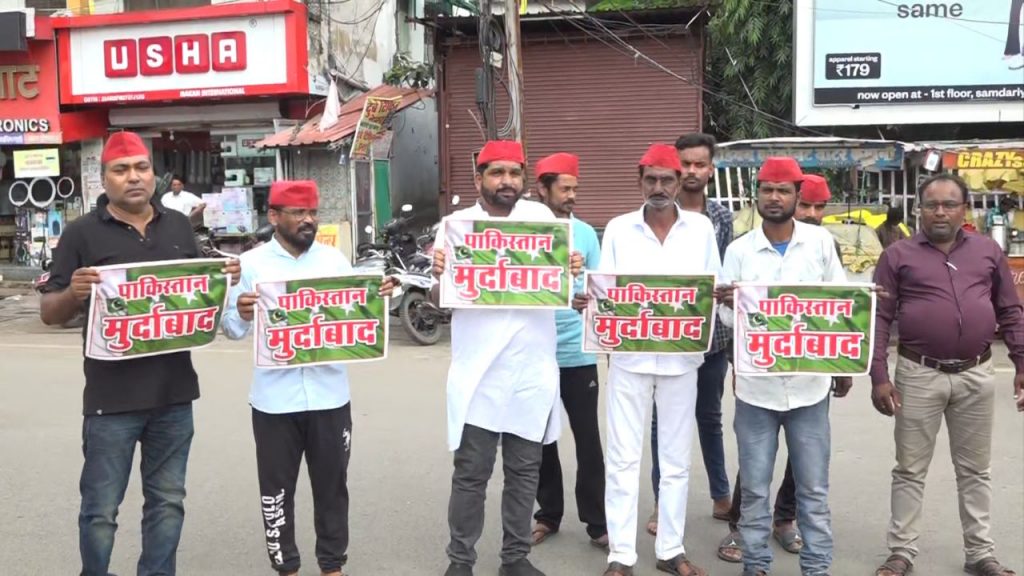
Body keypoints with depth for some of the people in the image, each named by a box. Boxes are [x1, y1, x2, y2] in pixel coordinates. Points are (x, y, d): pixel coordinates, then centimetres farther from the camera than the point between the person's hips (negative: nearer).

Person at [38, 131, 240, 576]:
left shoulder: (178, 226, 9)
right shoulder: (82, 233, -4)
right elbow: (49, 313, -3)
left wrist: (223, 279, -4)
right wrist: (74, 293, -25)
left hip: (174, 392, 4)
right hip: (112, 397, -4)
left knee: (168, 502, 14)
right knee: (101, 511, 5)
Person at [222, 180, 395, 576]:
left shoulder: (335, 260, 6)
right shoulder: (252, 263, 0)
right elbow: (233, 330, -1)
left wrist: (378, 297, -9)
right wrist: (239, 313, -23)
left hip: (329, 395, 2)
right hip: (275, 399, -2)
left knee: (332, 485, 12)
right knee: (277, 489, 9)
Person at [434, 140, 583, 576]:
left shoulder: (541, 217, 6)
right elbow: (438, 300, 0)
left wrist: (571, 271, -10)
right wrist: (439, 276, -23)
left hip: (533, 368, 3)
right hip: (478, 371, -3)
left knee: (524, 471, 12)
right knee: (471, 474, 3)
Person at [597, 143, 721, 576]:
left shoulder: (701, 228, 5)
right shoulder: (618, 229, 2)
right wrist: (588, 303, -19)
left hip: (681, 357, 1)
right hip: (630, 356, -1)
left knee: (676, 459, 10)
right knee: (623, 458, 1)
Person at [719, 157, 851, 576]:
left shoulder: (821, 242, 1)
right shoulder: (739, 250, -1)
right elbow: (729, 318, -2)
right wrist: (731, 305, -25)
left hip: (809, 384, 0)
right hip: (756, 386, 0)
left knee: (813, 487, 10)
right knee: (754, 487, 8)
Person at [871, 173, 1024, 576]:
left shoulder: (988, 251, 7)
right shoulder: (898, 255, -1)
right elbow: (879, 318, -3)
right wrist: (879, 376, -9)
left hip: (977, 376, 2)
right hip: (919, 375, -2)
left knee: (975, 470, 13)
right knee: (910, 469, 7)